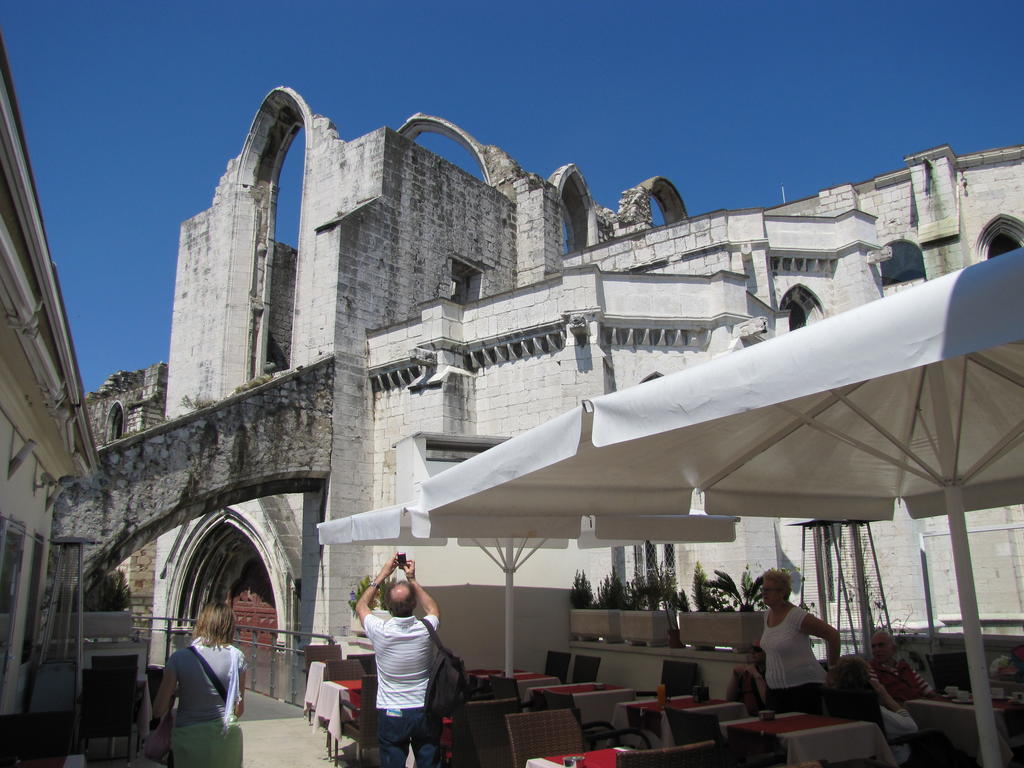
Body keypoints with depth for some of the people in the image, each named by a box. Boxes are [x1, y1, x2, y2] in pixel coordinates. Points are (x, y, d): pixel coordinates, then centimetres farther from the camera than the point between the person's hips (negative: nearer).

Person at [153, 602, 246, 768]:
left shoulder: (179, 658, -10)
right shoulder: (236, 656, -6)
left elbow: (158, 711, -6)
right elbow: (239, 710, 1)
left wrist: (174, 691, 12)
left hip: (190, 740, -2)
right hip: (227, 736, 2)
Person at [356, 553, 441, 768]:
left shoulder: (381, 631, -15)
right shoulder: (426, 630, -12)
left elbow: (361, 606, 9)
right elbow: (434, 610, 16)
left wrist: (382, 575, 11)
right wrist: (412, 580, 16)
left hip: (391, 715, -1)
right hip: (426, 712, 1)